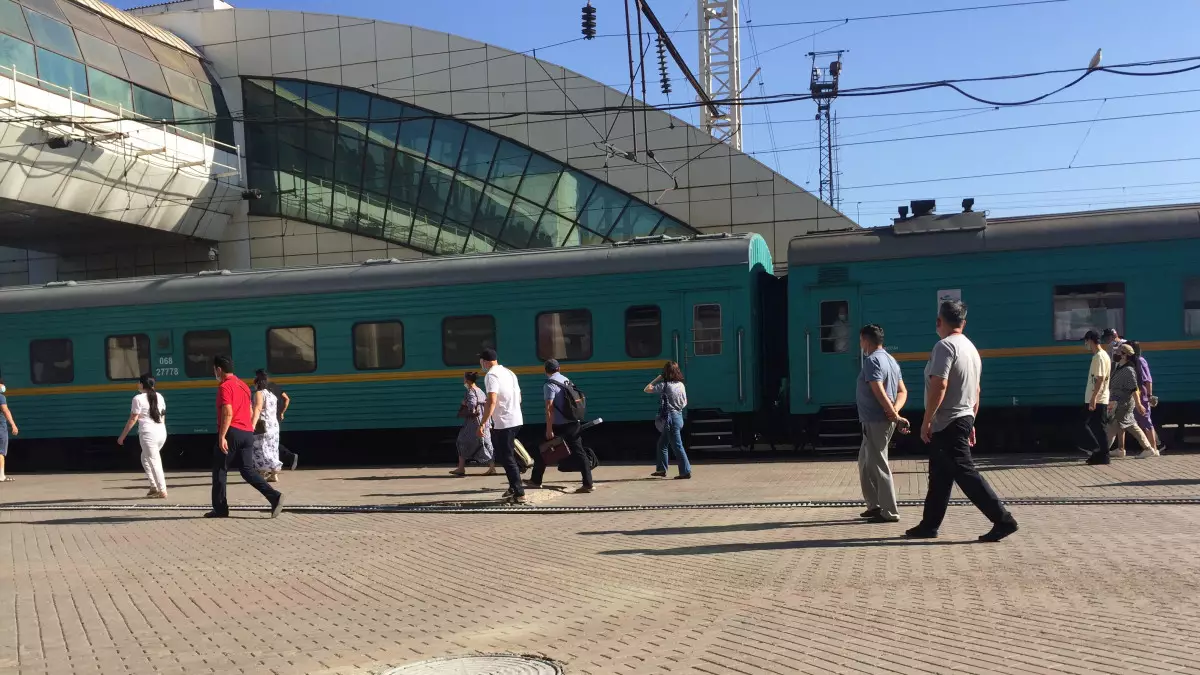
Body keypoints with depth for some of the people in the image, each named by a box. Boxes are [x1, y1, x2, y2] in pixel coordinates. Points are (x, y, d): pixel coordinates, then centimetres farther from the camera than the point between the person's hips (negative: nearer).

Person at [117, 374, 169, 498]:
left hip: (148, 434, -7)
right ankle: (154, 487, 17)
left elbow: (133, 419, -6)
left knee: (154, 462, 0)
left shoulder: (138, 398, -6)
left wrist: (122, 436, 0)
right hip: (162, 433, 7)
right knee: (145, 459, 23)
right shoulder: (159, 396, 13)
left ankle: (162, 491, 0)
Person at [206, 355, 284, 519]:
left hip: (232, 432, -8)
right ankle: (274, 496, -12)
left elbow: (227, 413, -18)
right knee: (247, 470, 6)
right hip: (247, 433, 8)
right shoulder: (243, 385, 19)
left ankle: (220, 509, 10)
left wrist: (221, 436, -20)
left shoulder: (225, 387, -8)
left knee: (220, 470, 6)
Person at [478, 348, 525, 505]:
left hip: (503, 423, -9)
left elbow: (492, 401, -24)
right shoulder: (509, 372, 15)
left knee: (507, 458, -4)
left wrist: (482, 424, -25)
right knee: (506, 456, 21)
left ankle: (519, 494, -5)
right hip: (516, 420, 9)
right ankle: (514, 487, 25)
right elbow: (518, 397, 19)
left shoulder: (491, 375, -13)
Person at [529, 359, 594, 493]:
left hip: (559, 426, -6)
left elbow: (549, 409, -17)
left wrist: (549, 430, -17)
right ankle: (587, 484, -5)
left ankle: (535, 480, 22)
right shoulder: (567, 380, 10)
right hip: (574, 423, 6)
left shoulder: (549, 385, -11)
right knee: (580, 453, 3)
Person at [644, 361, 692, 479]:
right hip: (678, 416, 8)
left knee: (677, 446, -4)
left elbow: (647, 389, -11)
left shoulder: (665, 385, -16)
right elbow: (685, 403, 14)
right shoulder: (681, 385, 6)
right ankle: (661, 469, 25)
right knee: (662, 444, 18)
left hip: (670, 418, -8)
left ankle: (686, 471, -3)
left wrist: (657, 378, -4)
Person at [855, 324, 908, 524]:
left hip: (876, 421, -10)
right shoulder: (890, 360, 17)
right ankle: (875, 505, 23)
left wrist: (895, 416, -23)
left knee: (878, 465, -5)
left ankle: (889, 512, -1)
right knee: (865, 462, 18)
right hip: (881, 420, 10)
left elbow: (879, 392, -25)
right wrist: (895, 411, -4)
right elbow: (902, 391, 13)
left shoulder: (872, 361, -14)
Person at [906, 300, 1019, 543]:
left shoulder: (945, 346, -16)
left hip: (947, 424, -10)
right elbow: (976, 390, 19)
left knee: (965, 473, -8)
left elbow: (939, 385, -25)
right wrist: (970, 423, 24)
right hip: (963, 420, 10)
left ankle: (1003, 520, -8)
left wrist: (926, 421, -19)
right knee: (939, 476, 14)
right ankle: (929, 525, 20)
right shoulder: (971, 348, 14)